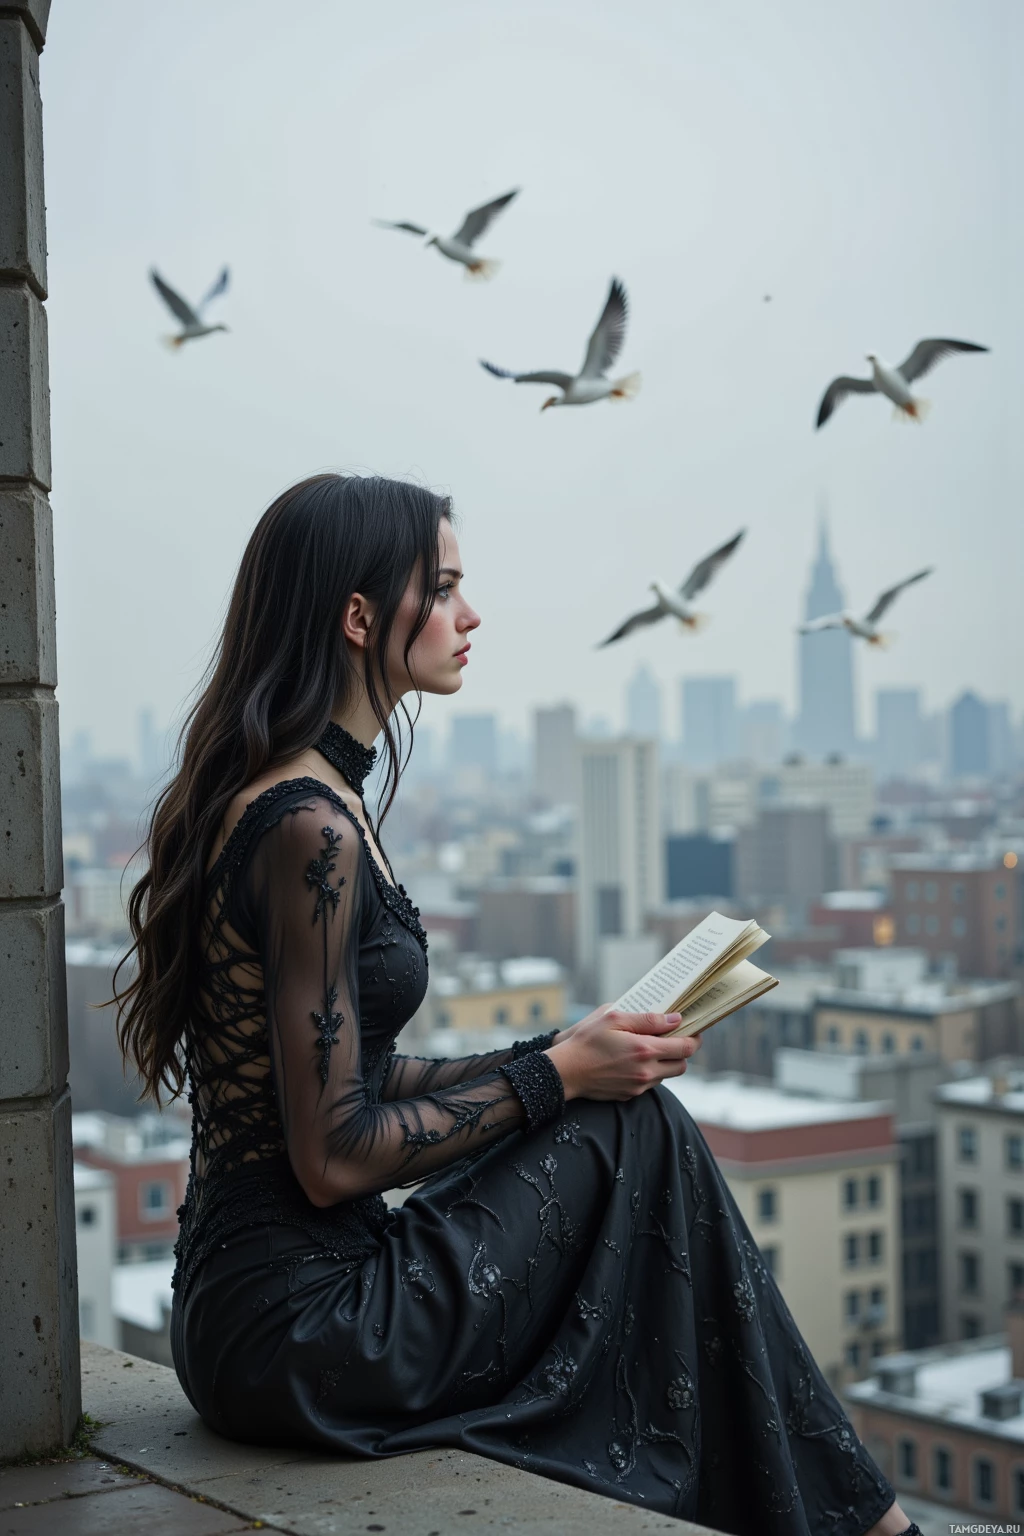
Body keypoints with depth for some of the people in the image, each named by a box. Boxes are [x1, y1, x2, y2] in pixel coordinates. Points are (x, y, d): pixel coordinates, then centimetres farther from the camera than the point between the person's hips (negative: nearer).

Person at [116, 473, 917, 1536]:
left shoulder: (260, 799, 11)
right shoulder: (310, 826, -20)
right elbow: (333, 1156, -20)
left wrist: (564, 1058, 6)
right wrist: (558, 1074, -10)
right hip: (300, 1335, -9)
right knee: (636, 1129, -6)